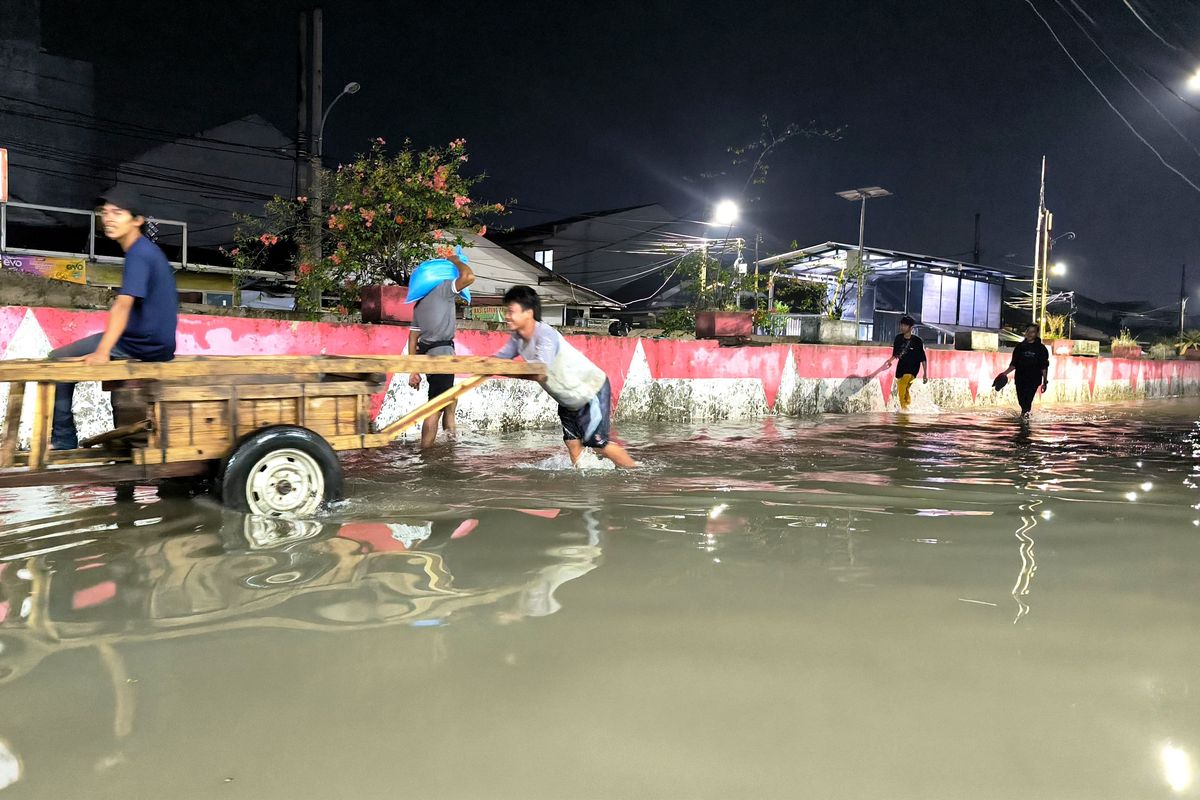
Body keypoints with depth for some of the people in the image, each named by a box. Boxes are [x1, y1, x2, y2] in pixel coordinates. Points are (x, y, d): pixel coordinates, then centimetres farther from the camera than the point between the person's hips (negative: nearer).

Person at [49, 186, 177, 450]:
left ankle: (63, 442, 1)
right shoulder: (147, 250, 15)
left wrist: (102, 352, -37)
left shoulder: (138, 254, -17)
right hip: (154, 343, 10)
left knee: (58, 360, -4)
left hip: (143, 344, -10)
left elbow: (123, 305, -29)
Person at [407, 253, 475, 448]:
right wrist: (455, 261, 0)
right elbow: (469, 277, -20)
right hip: (441, 353, -9)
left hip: (426, 352, 9)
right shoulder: (441, 289, -5)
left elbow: (413, 337, 16)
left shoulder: (420, 303, 19)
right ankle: (425, 451, -4)